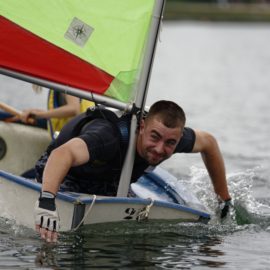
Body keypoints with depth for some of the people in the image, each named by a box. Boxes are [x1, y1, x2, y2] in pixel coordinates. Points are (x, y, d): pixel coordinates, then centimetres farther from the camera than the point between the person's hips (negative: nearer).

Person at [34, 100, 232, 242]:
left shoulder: (171, 136, -26)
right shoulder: (110, 136, -47)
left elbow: (209, 142, -5)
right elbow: (63, 153, -65)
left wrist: (225, 199, 0)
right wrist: (46, 200, -81)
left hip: (108, 184, 5)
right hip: (62, 173, -5)